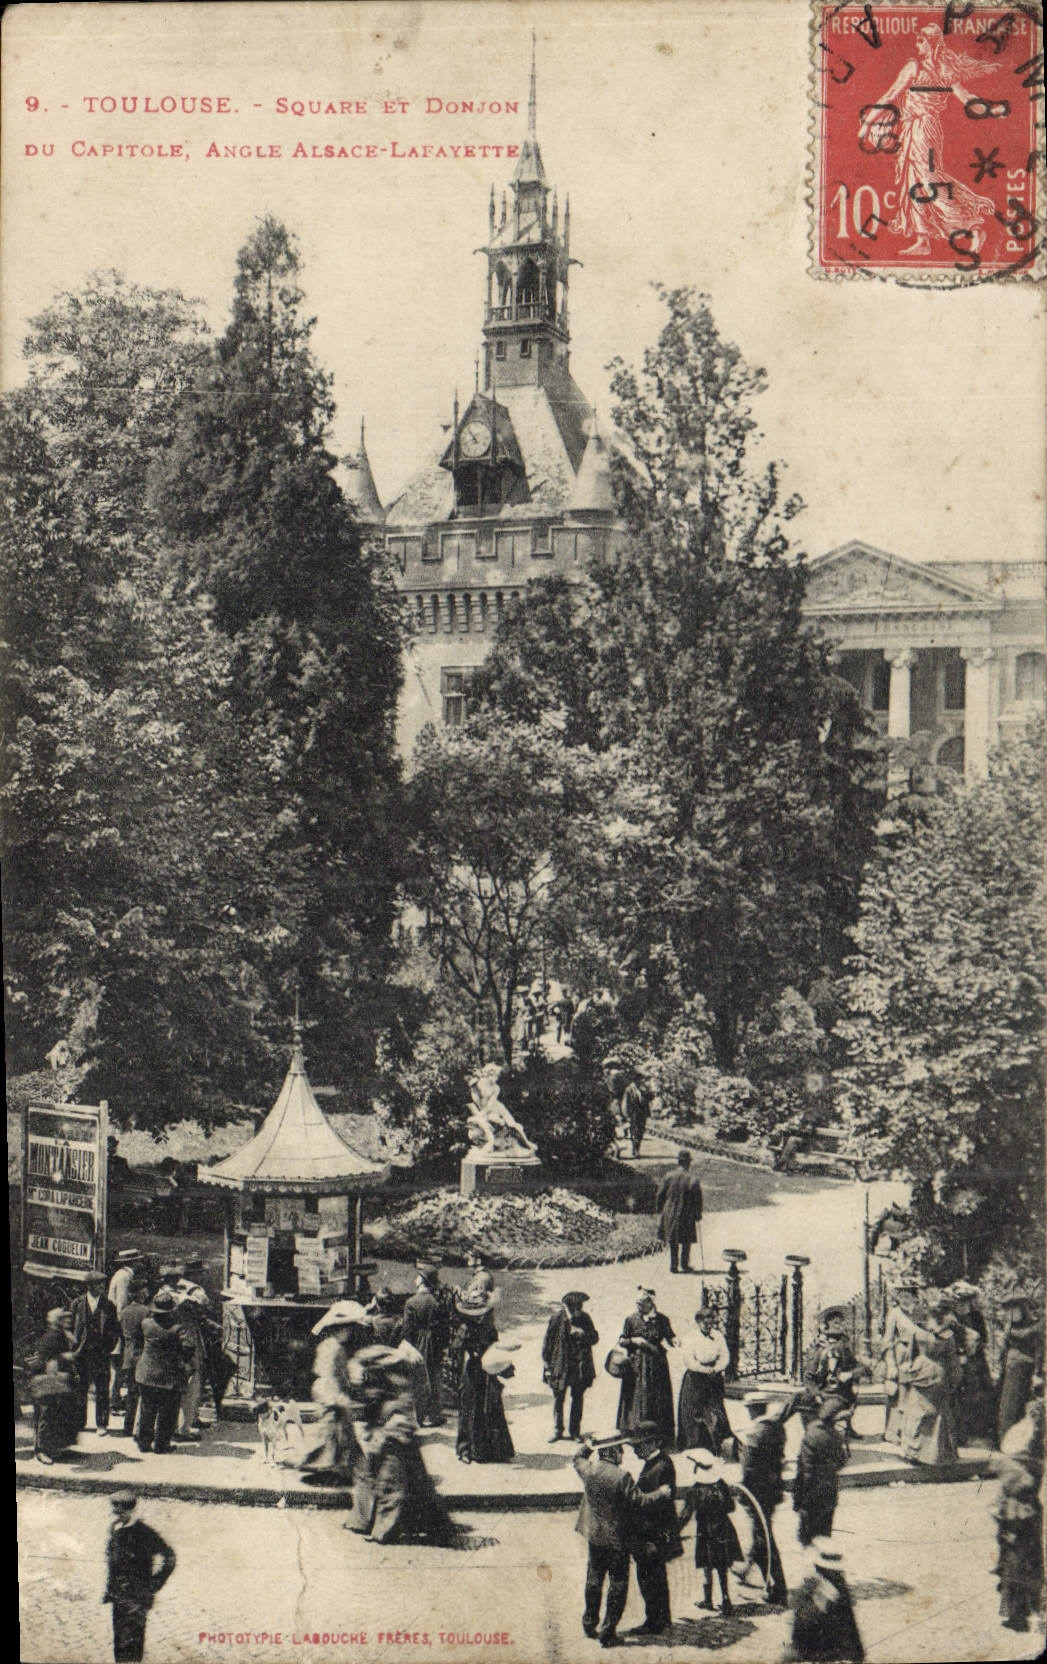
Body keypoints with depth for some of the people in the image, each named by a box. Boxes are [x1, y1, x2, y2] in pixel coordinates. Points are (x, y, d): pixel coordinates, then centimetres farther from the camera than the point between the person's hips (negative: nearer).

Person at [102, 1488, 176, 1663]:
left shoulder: (143, 1532, -15)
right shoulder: (114, 1529, 7)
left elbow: (168, 1558, -12)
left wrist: (153, 1586, -10)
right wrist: (109, 1590, 18)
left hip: (136, 1598, -7)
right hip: (118, 1595, 7)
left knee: (130, 1643, -10)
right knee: (119, 1641, 13)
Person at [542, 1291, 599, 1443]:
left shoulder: (585, 1319, 1)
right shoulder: (557, 1318, -9)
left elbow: (595, 1338, 4)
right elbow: (548, 1341, -4)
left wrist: (583, 1334, -16)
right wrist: (547, 1364, -5)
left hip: (581, 1366, 3)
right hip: (560, 1366, -3)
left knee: (578, 1399, 8)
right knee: (558, 1398, 2)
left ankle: (575, 1431, 18)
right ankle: (557, 1431, 14)